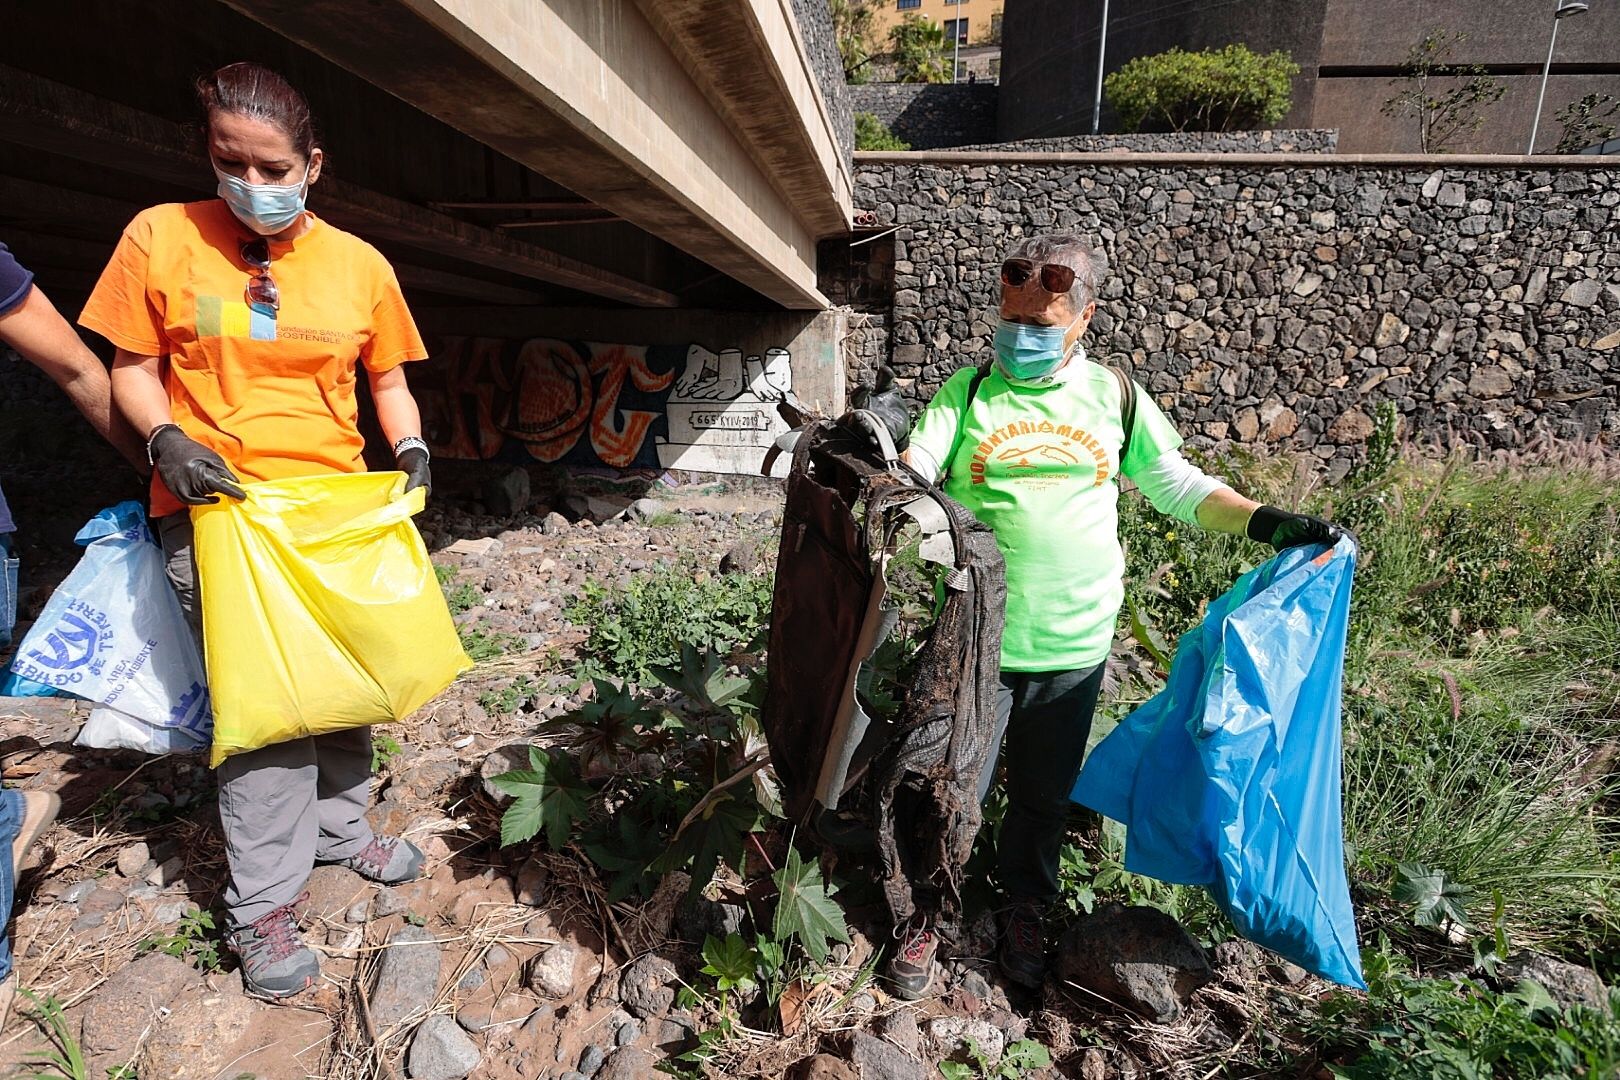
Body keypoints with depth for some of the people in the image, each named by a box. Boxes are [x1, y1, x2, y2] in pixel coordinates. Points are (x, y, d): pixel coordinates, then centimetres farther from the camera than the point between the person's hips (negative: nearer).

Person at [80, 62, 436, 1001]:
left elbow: (388, 377, 12)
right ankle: (263, 906, 12)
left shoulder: (361, 264, 4)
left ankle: (342, 828, 36)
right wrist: (166, 441, -13)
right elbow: (131, 367, 5)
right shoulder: (160, 238, -1)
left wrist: (412, 448, -6)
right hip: (217, 510, -3)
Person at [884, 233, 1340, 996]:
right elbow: (913, 474, -12)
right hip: (975, 640, -2)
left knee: (1045, 793, 19)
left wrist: (1263, 521, -1)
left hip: (1074, 647, 2)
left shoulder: (1115, 396, 5)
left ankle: (1024, 912, 42)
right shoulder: (967, 392, -1)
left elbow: (1177, 486, 11)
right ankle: (926, 916, 31)